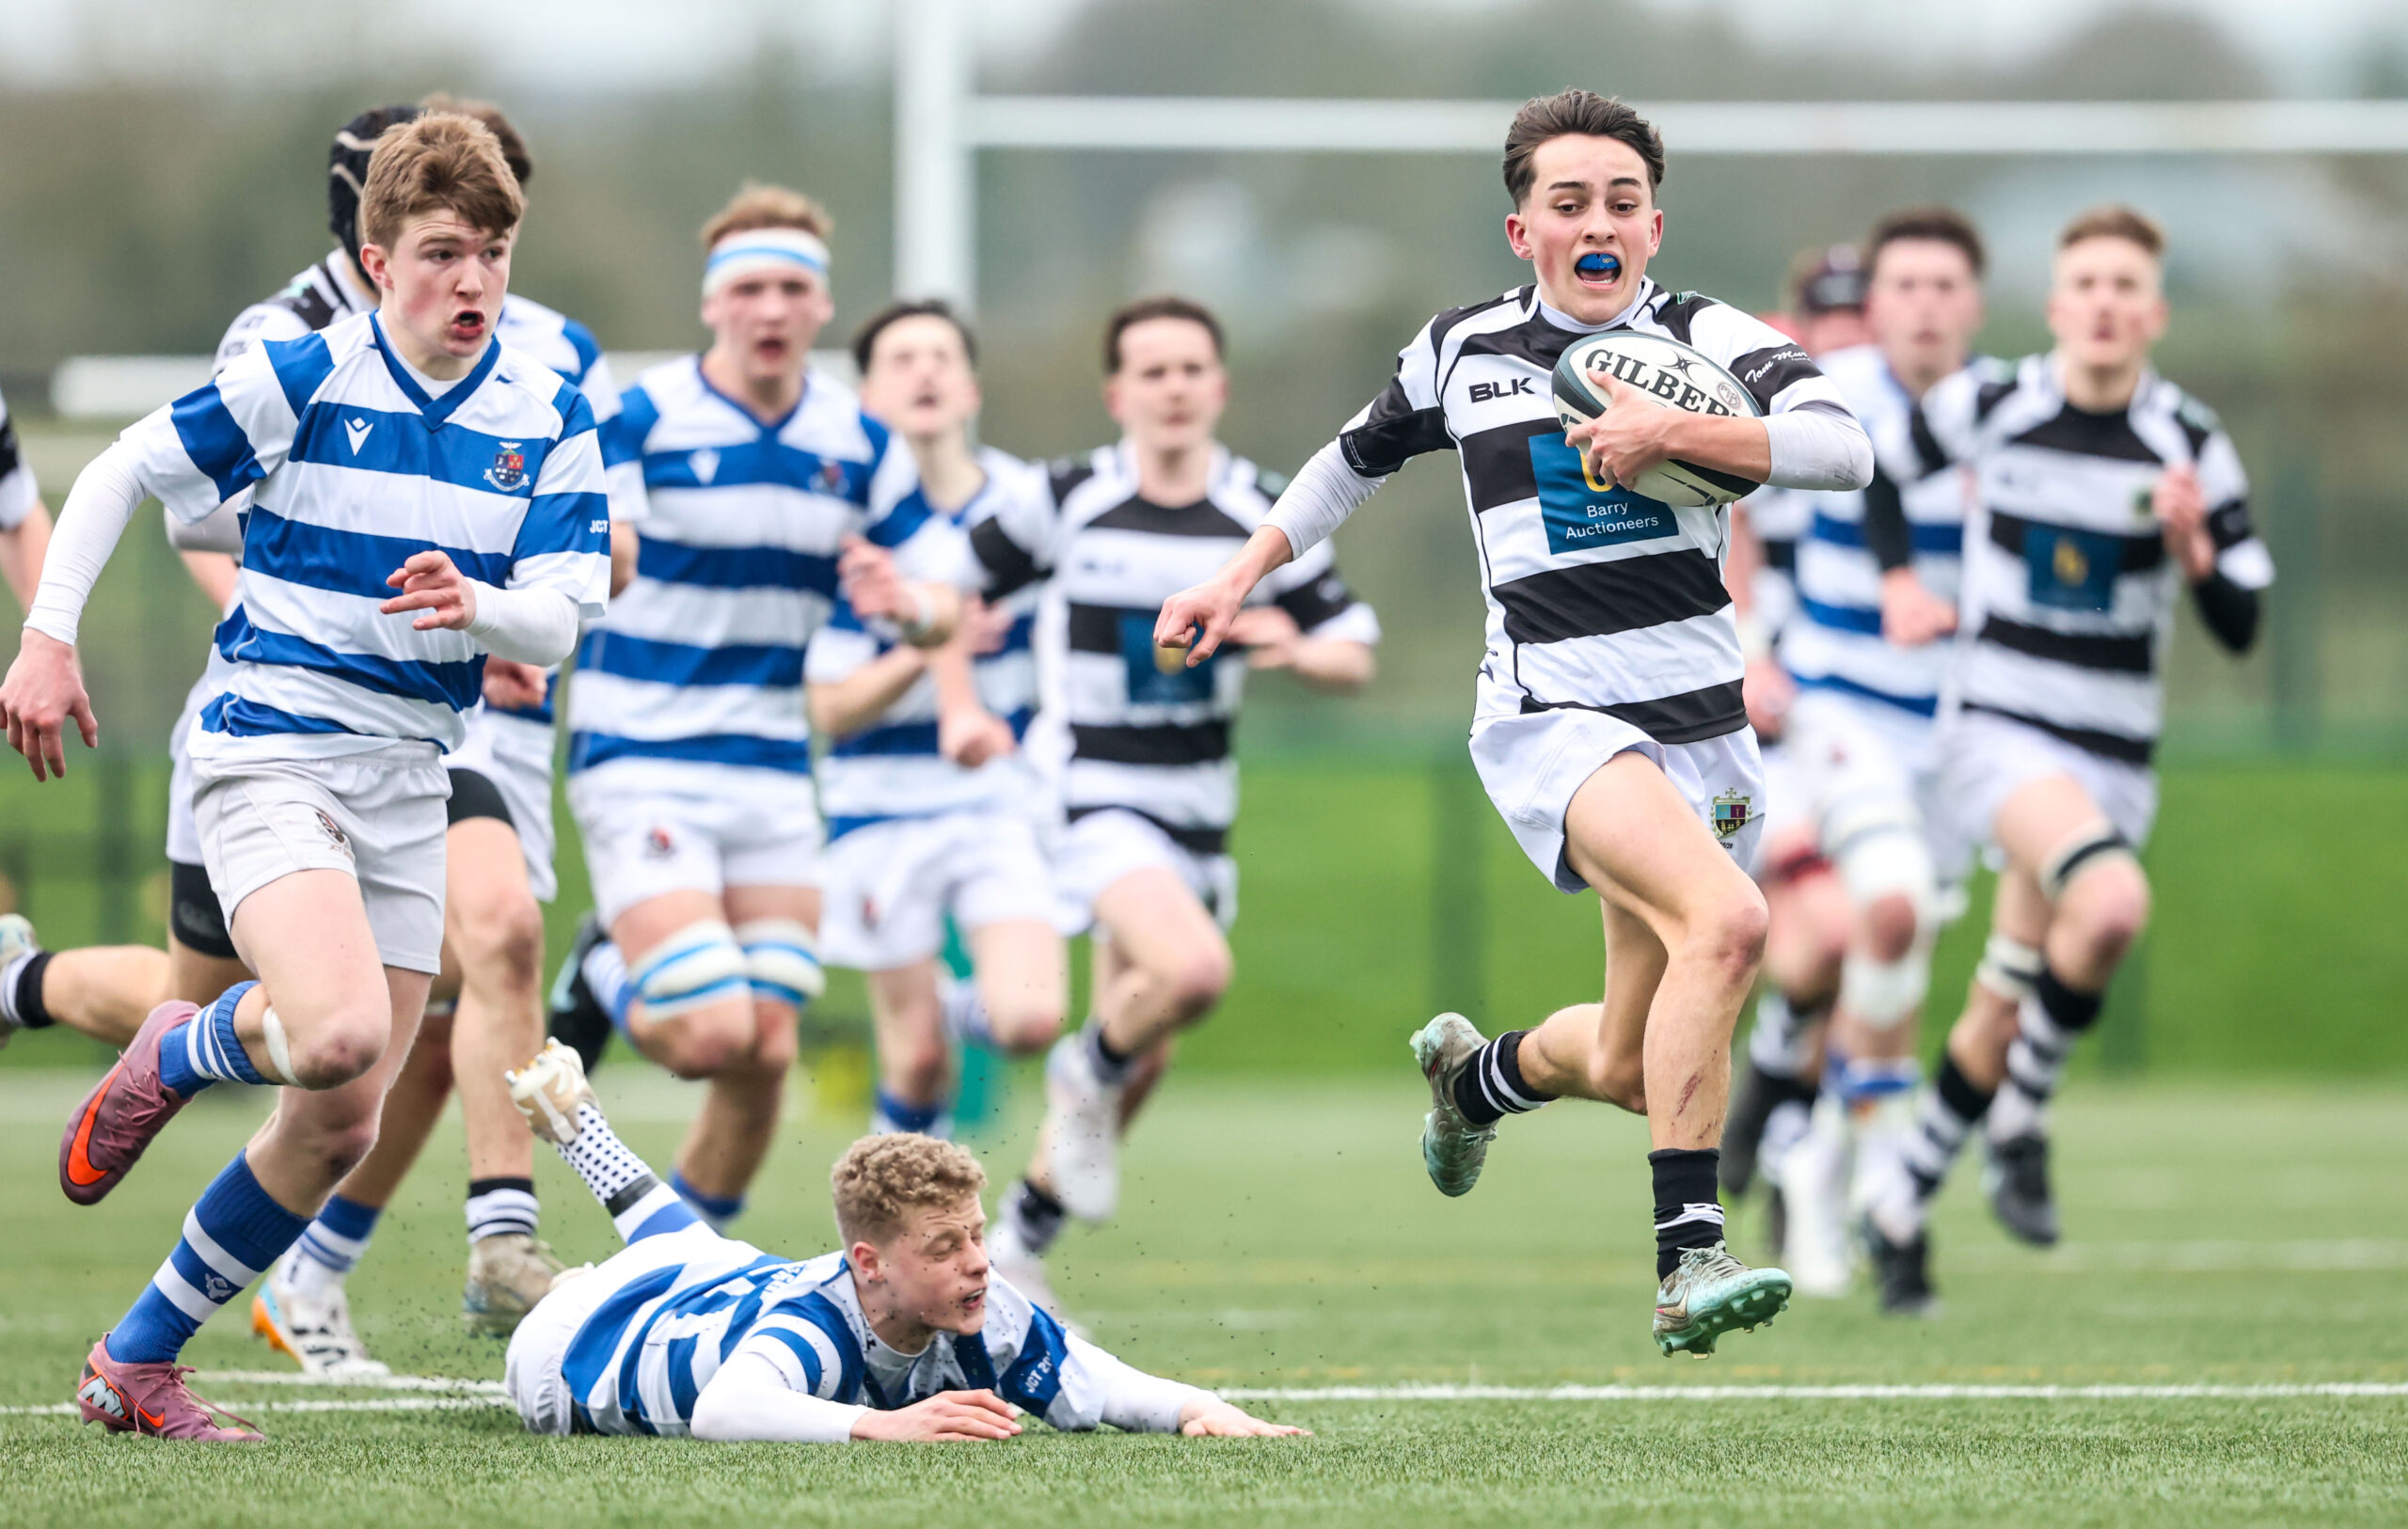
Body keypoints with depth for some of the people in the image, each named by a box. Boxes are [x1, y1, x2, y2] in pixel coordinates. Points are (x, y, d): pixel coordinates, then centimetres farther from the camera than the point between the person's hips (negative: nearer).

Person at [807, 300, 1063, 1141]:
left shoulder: (1028, 501, -1)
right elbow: (829, 708, -12)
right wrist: (925, 655, -27)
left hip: (1003, 803, 2)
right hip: (884, 811, -2)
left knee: (1029, 1021, -17)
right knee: (917, 1062, -1)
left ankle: (961, 1006, 19)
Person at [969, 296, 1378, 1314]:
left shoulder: (1263, 519, 0)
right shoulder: (1066, 502, -6)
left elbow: (1354, 657, 5)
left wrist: (1298, 650, -17)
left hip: (1197, 809, 4)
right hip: (1092, 798, -4)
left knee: (1140, 1060, 10)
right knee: (1191, 970, -30)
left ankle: (1022, 1235, 29)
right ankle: (1089, 1073, 1)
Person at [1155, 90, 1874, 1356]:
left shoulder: (1710, 340, 1)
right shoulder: (1461, 351, 7)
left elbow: (1843, 448, -16)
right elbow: (1361, 453, 28)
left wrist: (1673, 433, -23)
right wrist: (1243, 575, 29)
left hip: (1700, 728, 3)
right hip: (1551, 715, -2)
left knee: (1630, 1066, 10)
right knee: (1726, 919, -31)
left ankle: (1478, 1072, 47)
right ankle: (1688, 1261, -32)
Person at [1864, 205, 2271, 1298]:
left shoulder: (2191, 445, -2)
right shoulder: (1984, 408, -6)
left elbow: (2241, 627, -2)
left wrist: (2193, 548, -20)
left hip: (2113, 755, 3)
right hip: (1998, 728, -3)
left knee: (2004, 1017, 7)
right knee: (2112, 902, -31)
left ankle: (1901, 1202, 27)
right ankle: (2020, 1125, -12)